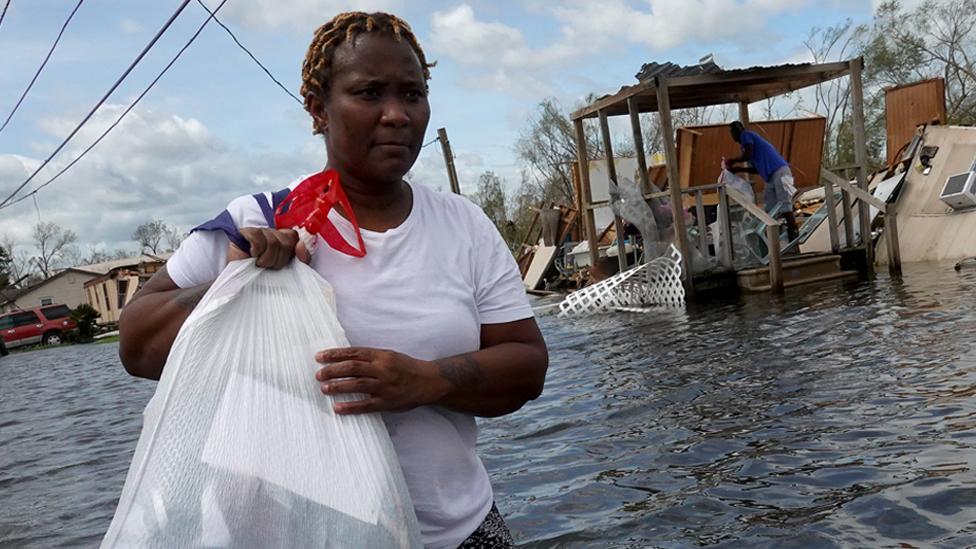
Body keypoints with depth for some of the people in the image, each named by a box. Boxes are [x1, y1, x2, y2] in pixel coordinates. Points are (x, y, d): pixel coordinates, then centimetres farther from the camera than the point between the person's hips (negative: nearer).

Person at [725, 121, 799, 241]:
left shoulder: (746, 134, 4)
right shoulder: (750, 138, 30)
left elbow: (748, 154, -13)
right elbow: (758, 169, 25)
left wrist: (732, 161, 3)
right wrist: (738, 169, 21)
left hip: (779, 171, -10)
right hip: (772, 176, 10)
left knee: (784, 206, -14)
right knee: (768, 210, 6)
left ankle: (794, 239, -17)